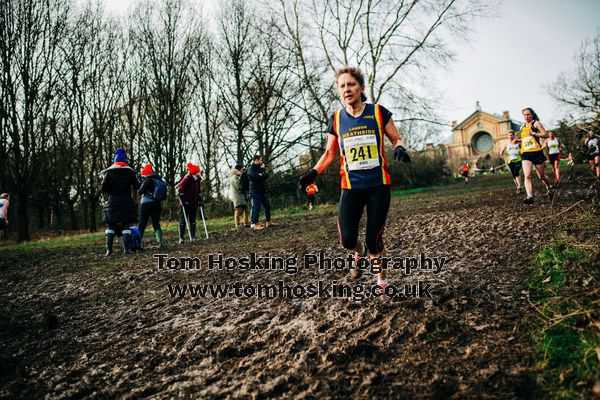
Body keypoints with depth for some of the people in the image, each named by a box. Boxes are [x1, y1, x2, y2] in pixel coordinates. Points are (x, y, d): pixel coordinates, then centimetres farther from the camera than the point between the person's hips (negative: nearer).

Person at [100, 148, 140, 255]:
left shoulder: (109, 173, -3)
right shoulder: (130, 172, 0)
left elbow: (103, 190, -5)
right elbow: (137, 186, 5)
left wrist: (110, 191, 15)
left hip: (113, 203, 0)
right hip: (127, 203, 1)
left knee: (111, 226, 8)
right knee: (125, 225, 5)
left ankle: (109, 249, 2)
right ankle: (126, 248, -2)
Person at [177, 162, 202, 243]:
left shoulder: (197, 180, 11)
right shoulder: (187, 179, -12)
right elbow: (180, 190, -14)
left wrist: (199, 199, 12)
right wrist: (183, 201, -17)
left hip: (194, 204, 7)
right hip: (185, 204, -7)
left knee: (193, 221, 9)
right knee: (183, 221, -1)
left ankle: (193, 237, 13)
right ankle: (181, 238, 2)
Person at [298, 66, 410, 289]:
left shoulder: (378, 112, 0)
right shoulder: (336, 119, 5)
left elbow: (396, 139, 8)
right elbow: (330, 153, 14)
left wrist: (400, 148, -16)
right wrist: (313, 173, 1)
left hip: (379, 185, -1)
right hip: (351, 186, 2)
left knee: (374, 240, -1)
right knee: (347, 240, -10)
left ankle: (382, 280, 26)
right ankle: (360, 252, 29)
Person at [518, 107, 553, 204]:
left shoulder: (536, 123, 2)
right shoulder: (522, 127, 18)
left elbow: (546, 134, -7)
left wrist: (533, 133, -18)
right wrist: (519, 140, 13)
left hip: (536, 152, -4)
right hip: (525, 154, 4)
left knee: (542, 176, 9)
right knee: (527, 176, -17)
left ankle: (549, 188, 40)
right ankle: (530, 197, -26)